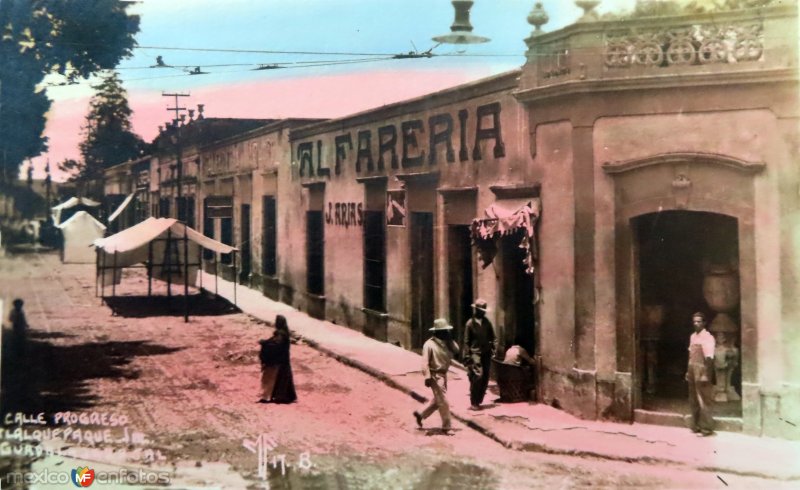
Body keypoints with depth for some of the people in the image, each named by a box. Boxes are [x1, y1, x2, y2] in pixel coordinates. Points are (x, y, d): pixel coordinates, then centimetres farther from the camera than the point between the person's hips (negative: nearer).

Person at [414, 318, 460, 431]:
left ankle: (421, 415, 34)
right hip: (435, 375, -9)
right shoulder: (429, 344, -17)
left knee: (438, 400, 19)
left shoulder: (445, 343, 8)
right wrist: (427, 377, -26)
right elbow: (425, 362, -20)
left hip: (443, 374, 9)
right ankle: (446, 426, 5)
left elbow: (456, 349, 0)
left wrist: (450, 339, -7)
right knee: (443, 402, -5)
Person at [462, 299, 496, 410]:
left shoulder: (487, 322, 9)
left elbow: (492, 337, 18)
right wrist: (467, 356, -6)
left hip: (486, 353, 5)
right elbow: (466, 341, -3)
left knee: (485, 378, 5)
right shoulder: (470, 323, -4)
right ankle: (473, 403, -8)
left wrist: (493, 347, 4)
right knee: (477, 376, -14)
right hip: (475, 352, -5)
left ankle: (478, 401, 16)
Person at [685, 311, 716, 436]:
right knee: (693, 402, 14)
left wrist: (706, 376, -21)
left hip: (702, 373, -8)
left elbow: (709, 359, -17)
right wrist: (688, 372, 14)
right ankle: (696, 426, 24)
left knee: (703, 402, -3)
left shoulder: (707, 337, -13)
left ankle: (706, 429, 3)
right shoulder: (693, 337, 12)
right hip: (693, 373, 8)